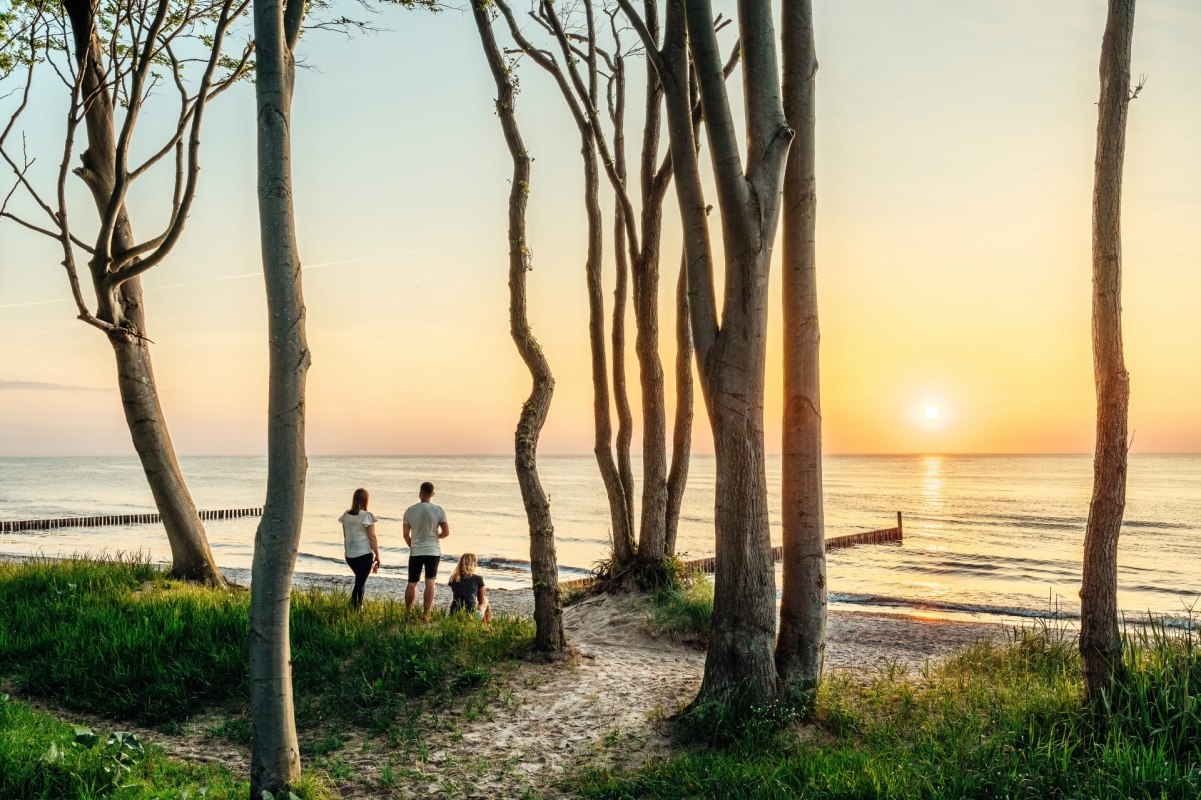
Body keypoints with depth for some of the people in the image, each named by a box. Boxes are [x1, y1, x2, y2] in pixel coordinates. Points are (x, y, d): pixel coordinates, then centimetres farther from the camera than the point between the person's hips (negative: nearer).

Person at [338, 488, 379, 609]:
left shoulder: (346, 515, 4)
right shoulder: (366, 516, -13)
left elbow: (345, 536, 12)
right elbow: (372, 538, -11)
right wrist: (377, 555, -3)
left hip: (349, 555, 6)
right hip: (364, 554, -6)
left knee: (360, 580, 22)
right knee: (360, 582, 0)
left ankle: (355, 604, 17)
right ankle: (356, 607, -2)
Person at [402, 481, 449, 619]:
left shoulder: (410, 511, -4)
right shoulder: (438, 510, -8)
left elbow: (406, 534, 2)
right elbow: (446, 532, -7)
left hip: (415, 552, 2)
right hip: (433, 551, -1)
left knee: (412, 583, 13)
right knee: (430, 582, -1)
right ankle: (426, 614, -6)